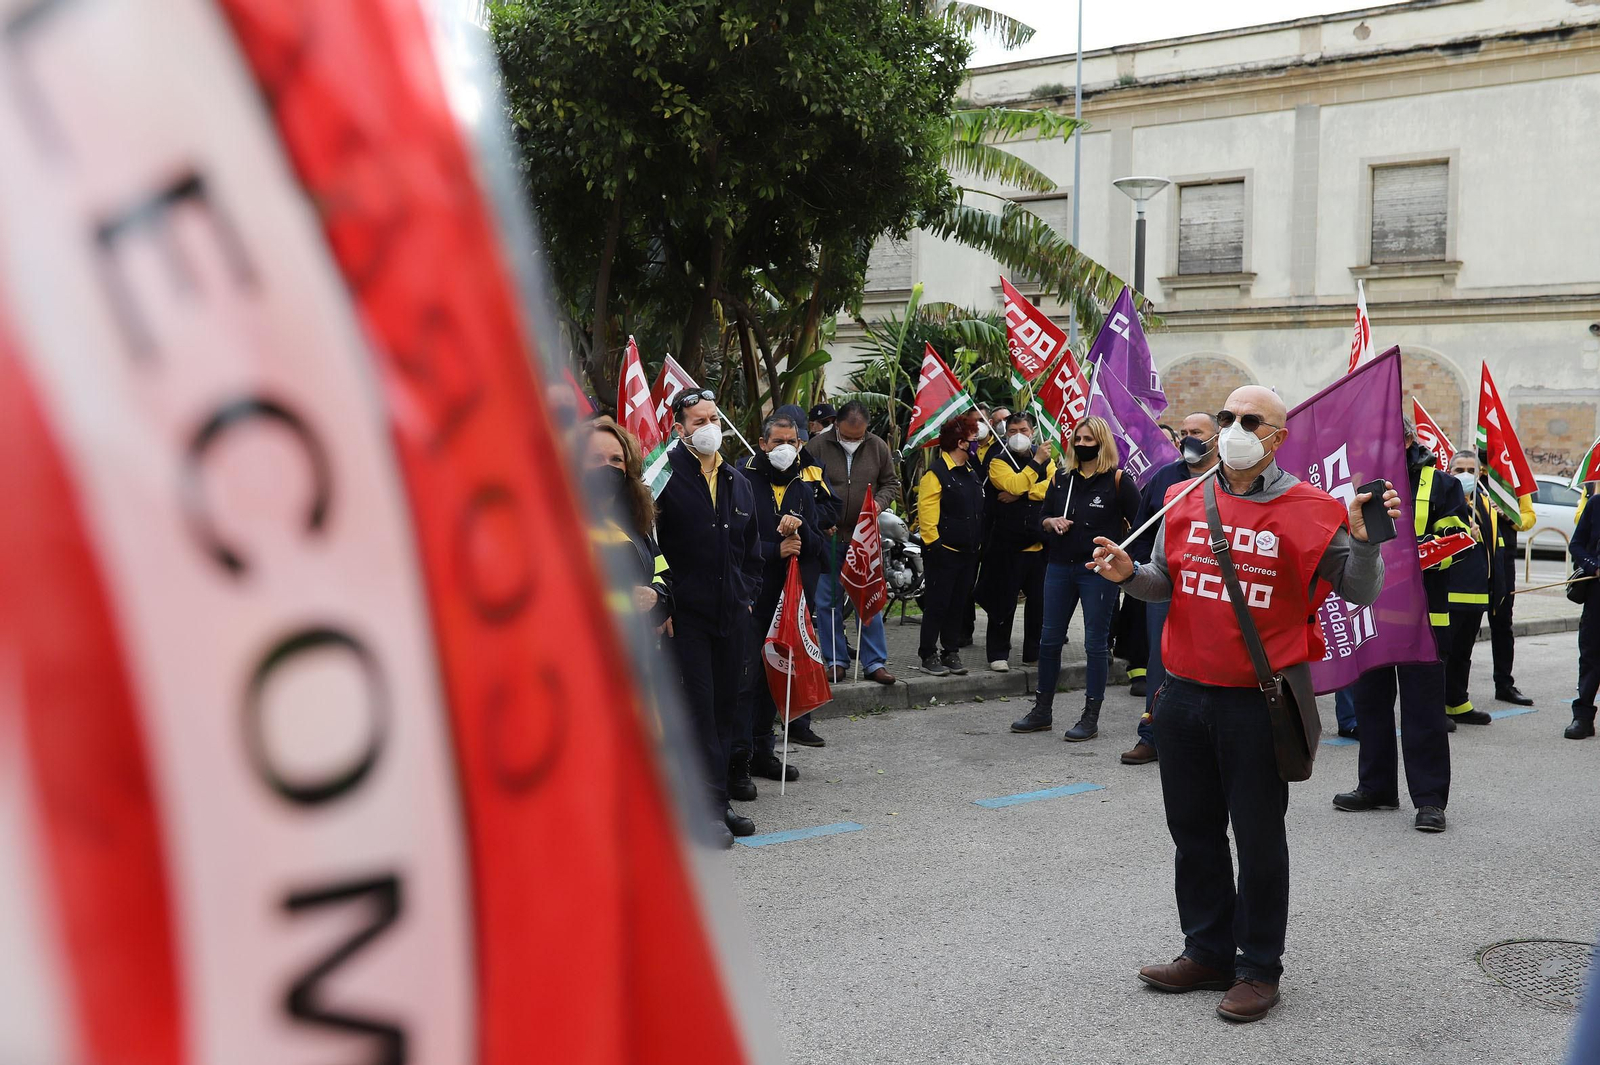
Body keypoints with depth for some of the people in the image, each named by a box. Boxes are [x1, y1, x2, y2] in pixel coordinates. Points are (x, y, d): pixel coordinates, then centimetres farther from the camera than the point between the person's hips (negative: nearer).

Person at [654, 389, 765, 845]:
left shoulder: (737, 482, 13)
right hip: (687, 615, -6)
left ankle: (717, 801, 21)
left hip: (733, 615, 6)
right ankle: (709, 810, -1)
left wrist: (748, 595, 12)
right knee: (699, 711, -5)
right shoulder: (667, 477, -8)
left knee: (725, 709, 11)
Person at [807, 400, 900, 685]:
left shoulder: (878, 447, 1)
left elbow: (891, 483, 11)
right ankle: (836, 661, 14)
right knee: (827, 602, 3)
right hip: (828, 535, -1)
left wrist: (878, 503, -10)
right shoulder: (817, 445, -6)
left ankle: (874, 662, 9)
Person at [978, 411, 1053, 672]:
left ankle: (1034, 652, 19)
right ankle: (997, 653, 8)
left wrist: (1020, 494, -16)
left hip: (1039, 543, 3)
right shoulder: (999, 461, 2)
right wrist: (1036, 462, -15)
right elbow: (1014, 485, -17)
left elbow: (1055, 487, -8)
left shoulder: (1046, 460, 12)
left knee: (1039, 601, 8)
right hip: (1007, 543, -3)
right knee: (1004, 601, 0)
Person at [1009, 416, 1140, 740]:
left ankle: (1091, 716, 9)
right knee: (1049, 639, 9)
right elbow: (1043, 515, 19)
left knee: (1096, 642, 1)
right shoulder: (1062, 479, 11)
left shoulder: (1117, 480, -5)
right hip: (1060, 566, 6)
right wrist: (1052, 522, -2)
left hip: (1099, 570, -6)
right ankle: (1042, 710, 21)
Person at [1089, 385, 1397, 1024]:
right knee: (1194, 828, 15)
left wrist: (1365, 541, -22)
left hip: (1259, 702, -5)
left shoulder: (1309, 511, -7)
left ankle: (1259, 969, 20)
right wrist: (1127, 574, -5)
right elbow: (1164, 583, 16)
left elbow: (1361, 594, -4)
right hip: (1185, 695, 5)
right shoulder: (1187, 503, 6)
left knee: (1258, 837, 5)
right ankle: (1209, 953, 31)